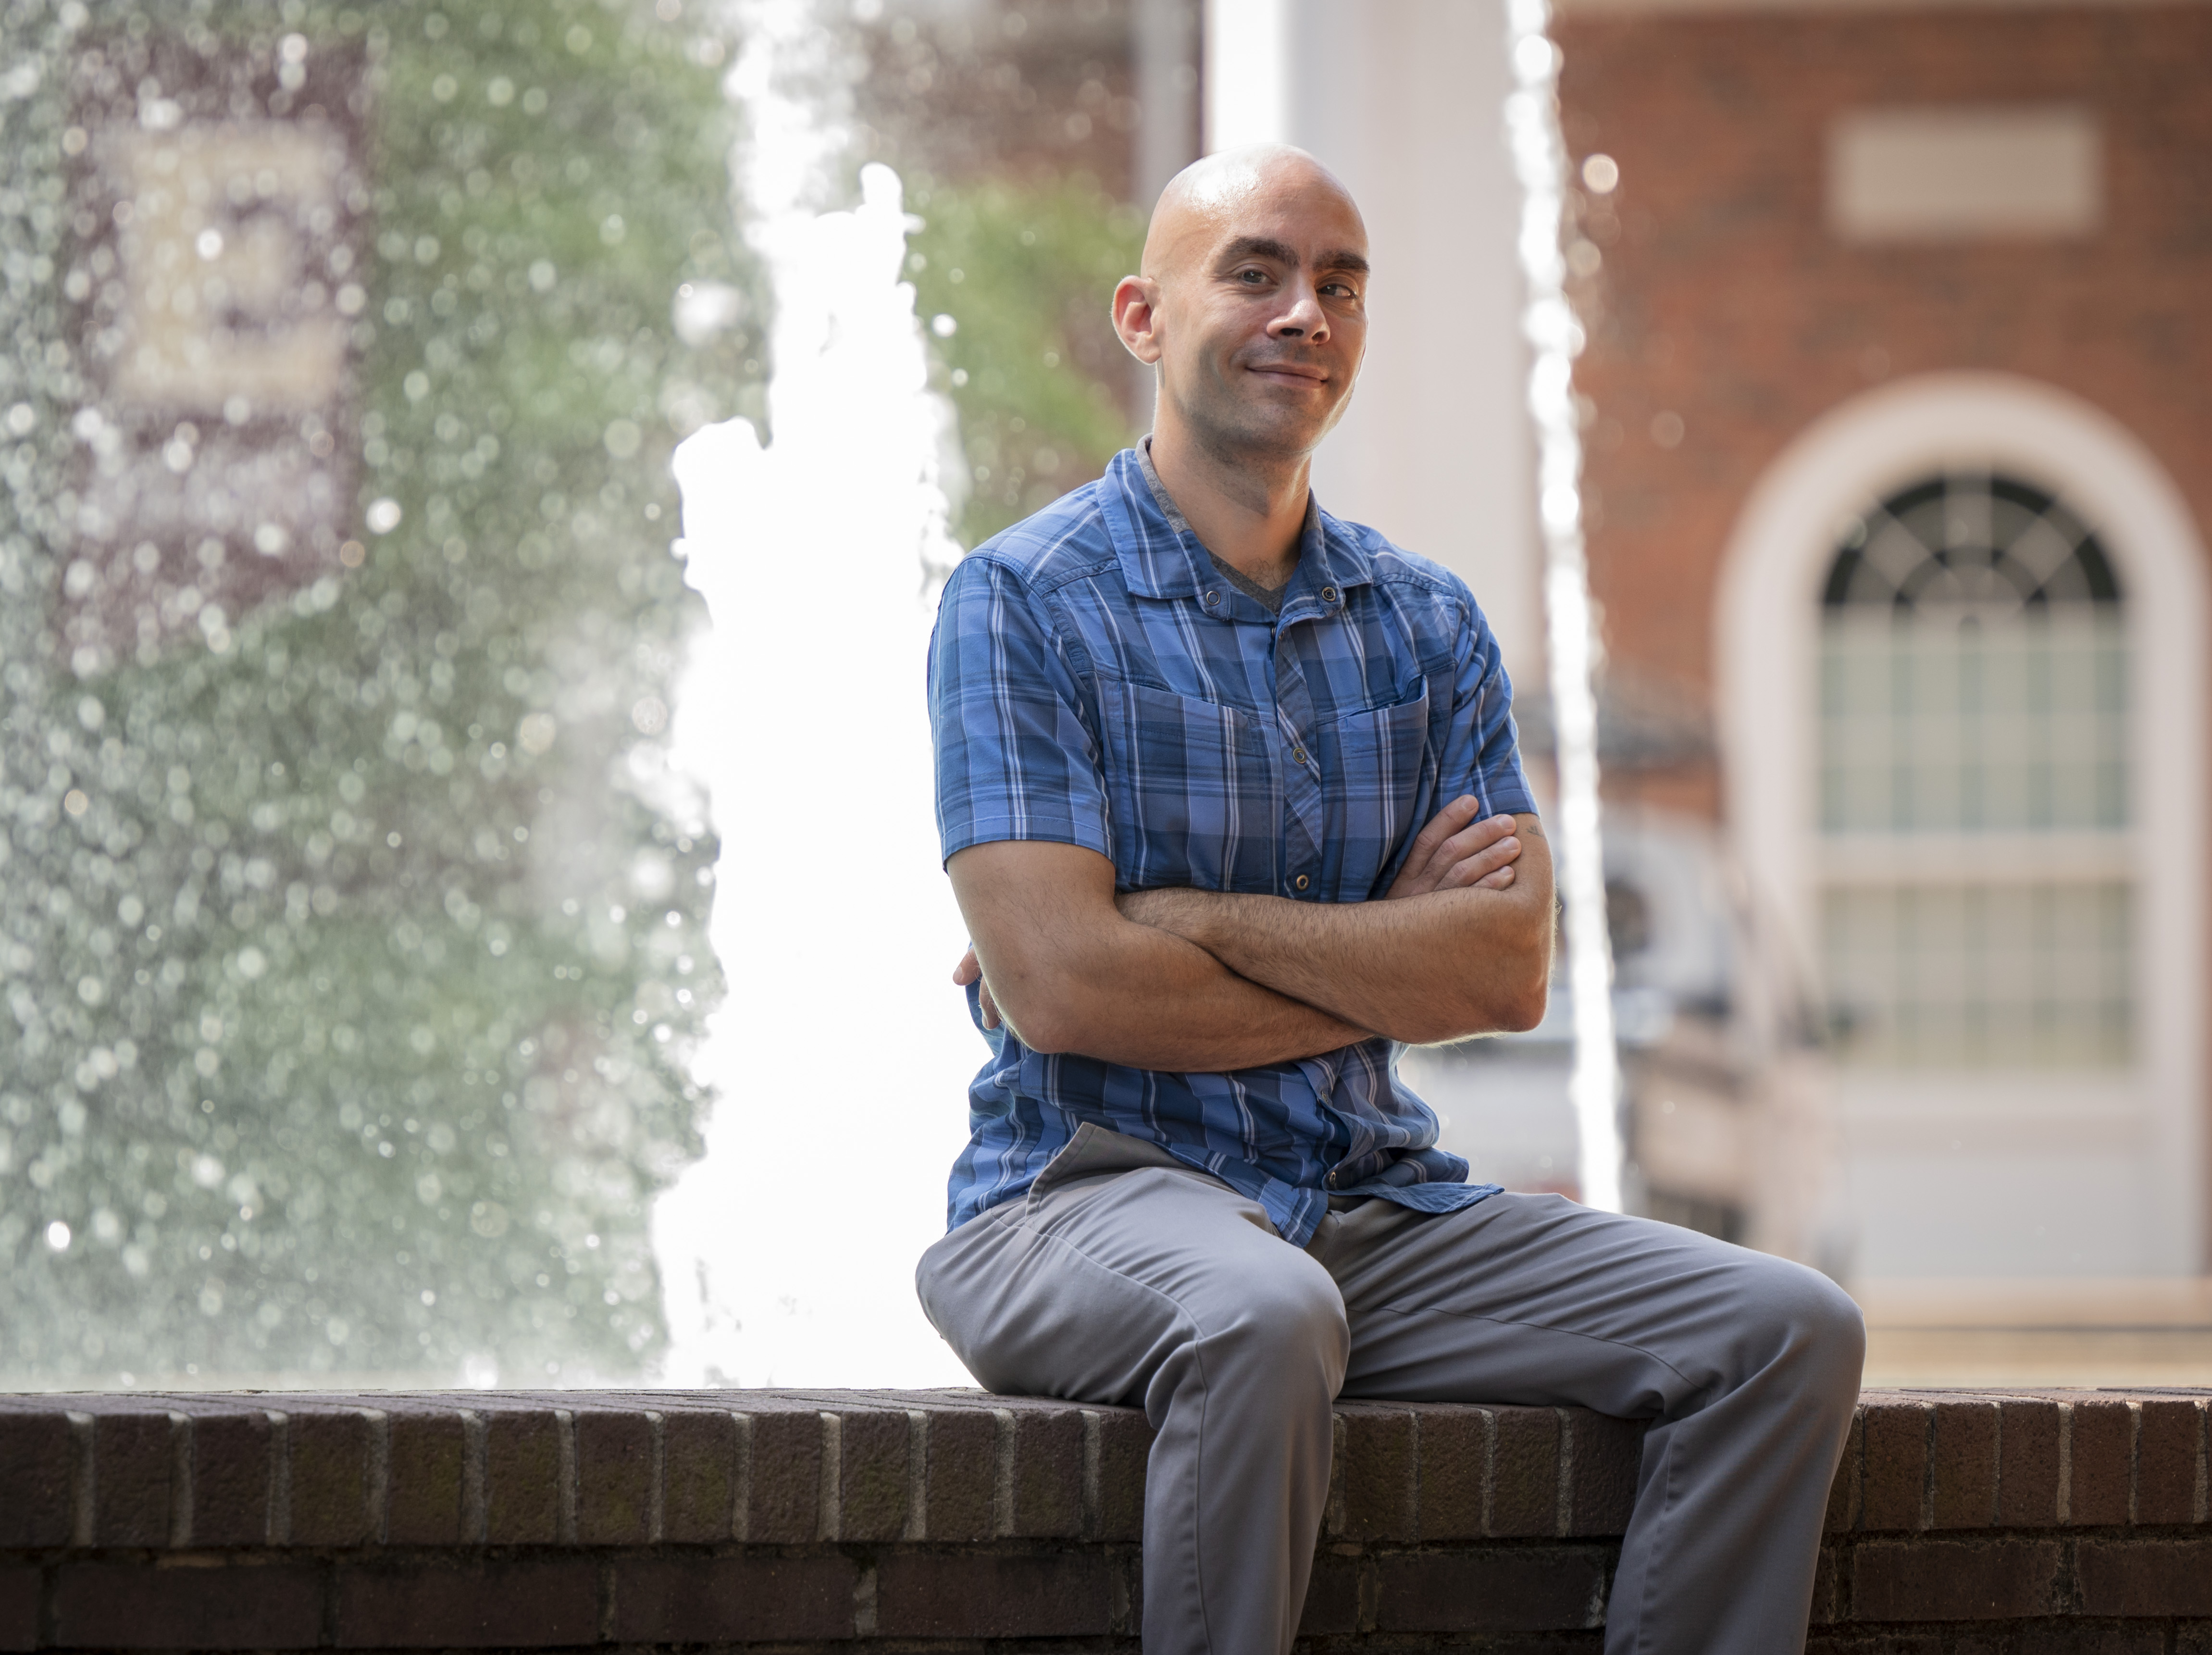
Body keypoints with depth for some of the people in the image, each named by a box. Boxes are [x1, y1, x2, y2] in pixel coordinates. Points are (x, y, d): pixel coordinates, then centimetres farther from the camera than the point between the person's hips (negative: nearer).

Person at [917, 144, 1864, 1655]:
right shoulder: (1024, 603, -2)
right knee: (1263, 1320, -40)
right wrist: (1394, 963, -3)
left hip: (1382, 1209, 6)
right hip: (1095, 1192, -6)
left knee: (1788, 1332, -13)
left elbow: (1512, 969, 0)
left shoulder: (1430, 623, 14)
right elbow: (1058, 985, -14)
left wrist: (1186, 918, -11)